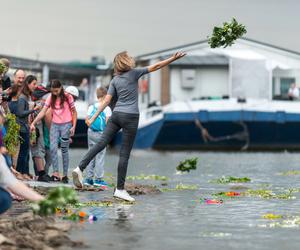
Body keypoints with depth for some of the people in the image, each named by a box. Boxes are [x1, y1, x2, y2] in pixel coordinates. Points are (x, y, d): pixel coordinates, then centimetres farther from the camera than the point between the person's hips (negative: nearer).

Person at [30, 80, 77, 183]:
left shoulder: (68, 97, -3)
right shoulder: (50, 98, 5)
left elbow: (74, 112, 1)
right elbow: (43, 112, 1)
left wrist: (73, 126, -8)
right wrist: (33, 123, -10)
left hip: (66, 125, -3)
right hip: (54, 125, 3)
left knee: (64, 150, -1)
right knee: (53, 148, -11)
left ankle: (65, 175, 5)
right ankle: (56, 173, -13)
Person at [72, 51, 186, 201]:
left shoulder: (115, 80, 9)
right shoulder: (134, 73, -3)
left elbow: (107, 100, 4)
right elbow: (155, 67, -5)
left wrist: (94, 116, 7)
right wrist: (174, 58, -3)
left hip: (116, 115, 5)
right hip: (130, 116, -5)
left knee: (101, 143, 4)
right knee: (124, 154, -4)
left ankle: (80, 168, -12)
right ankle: (120, 189, -3)